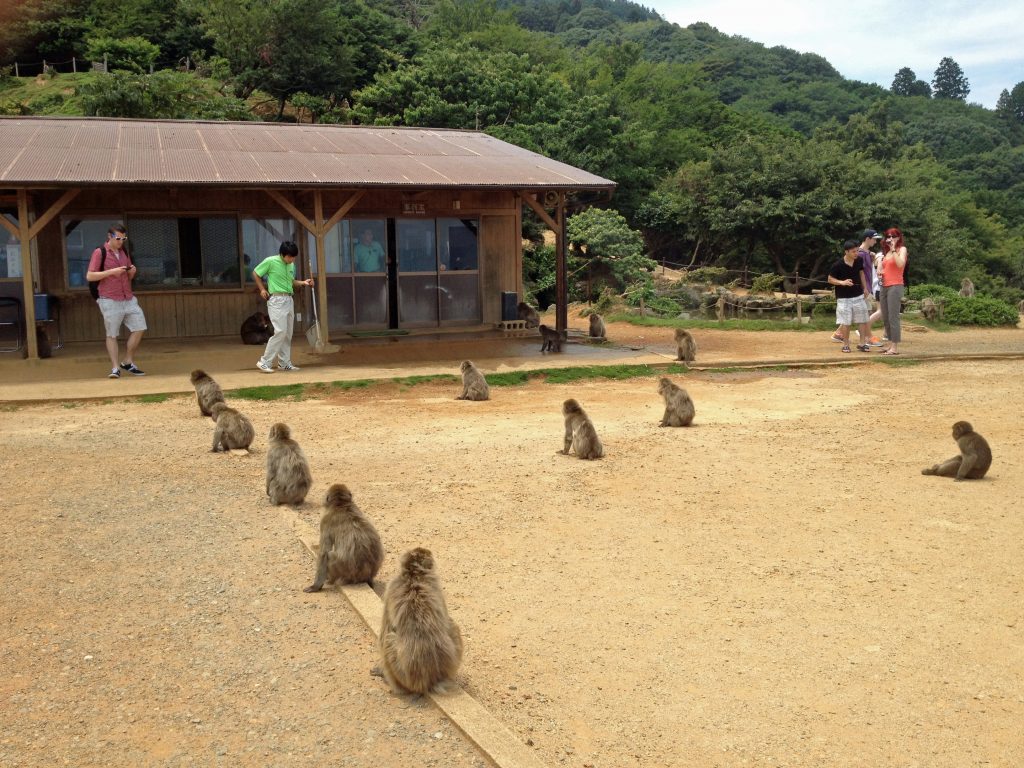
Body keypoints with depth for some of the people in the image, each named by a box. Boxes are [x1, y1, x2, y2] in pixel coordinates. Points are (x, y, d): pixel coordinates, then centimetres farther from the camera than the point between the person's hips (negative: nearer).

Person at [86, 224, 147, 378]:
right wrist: (111, 271, -19)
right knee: (111, 335, -1)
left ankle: (128, 362, 14)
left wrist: (132, 272, -2)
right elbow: (89, 276, -11)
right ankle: (115, 368, 3)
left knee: (139, 328, 2)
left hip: (128, 299, 6)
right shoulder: (100, 252, -5)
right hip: (110, 301, -6)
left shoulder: (124, 252, 13)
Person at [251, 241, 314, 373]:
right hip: (276, 300, -7)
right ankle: (265, 362, -7)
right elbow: (255, 273, 3)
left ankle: (285, 363, 15)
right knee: (280, 331, -14)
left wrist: (303, 282, 7)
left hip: (289, 300, 7)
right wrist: (262, 289, -3)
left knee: (288, 333, 8)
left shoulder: (291, 265, 10)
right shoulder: (270, 261, -9)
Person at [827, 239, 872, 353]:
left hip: (858, 295, 4)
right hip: (844, 297, -4)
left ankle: (862, 343, 16)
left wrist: (865, 288, 15)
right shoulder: (838, 265, -17)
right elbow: (830, 279, -8)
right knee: (846, 322, 0)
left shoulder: (859, 261, -3)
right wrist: (842, 282, -24)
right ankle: (846, 344, 13)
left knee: (863, 320, 6)